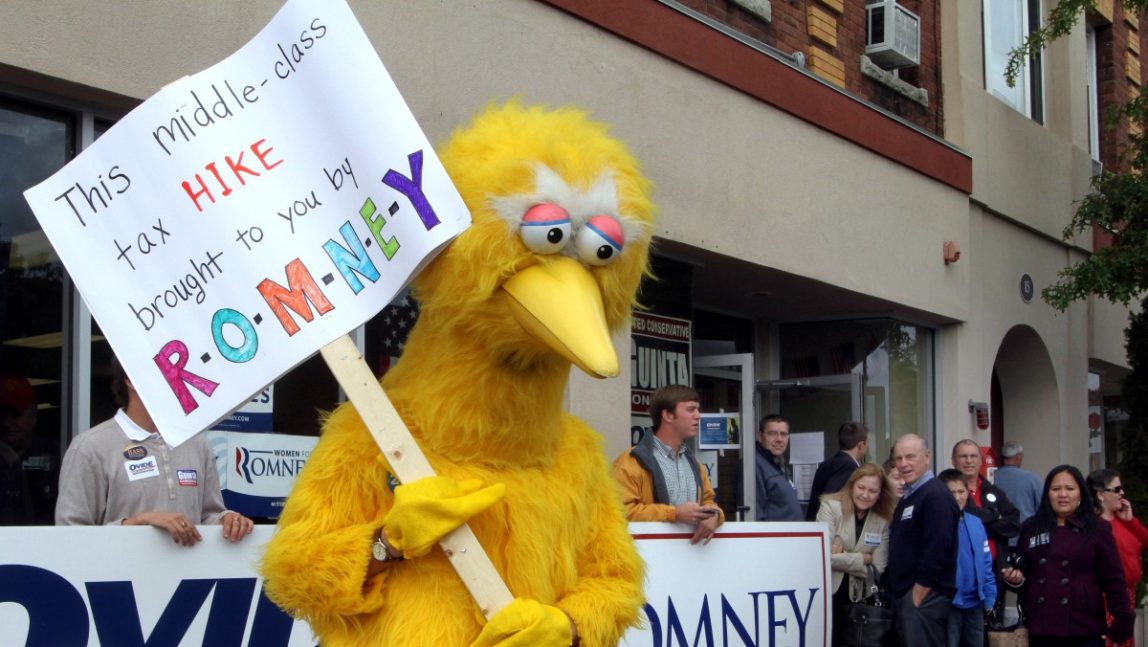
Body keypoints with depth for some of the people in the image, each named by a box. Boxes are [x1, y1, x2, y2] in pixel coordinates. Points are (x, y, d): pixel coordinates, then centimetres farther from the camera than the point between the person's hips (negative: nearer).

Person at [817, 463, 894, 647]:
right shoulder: (831, 507, -7)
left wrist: (843, 558, -10)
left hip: (855, 597, 4)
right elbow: (824, 556, -17)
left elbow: (878, 568, -3)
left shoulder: (883, 521, 4)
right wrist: (862, 559, -8)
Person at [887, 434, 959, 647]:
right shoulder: (907, 498, 19)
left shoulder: (936, 496, -12)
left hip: (924, 597, -10)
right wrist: (896, 593, 15)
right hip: (904, 596, 10)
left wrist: (918, 595, -18)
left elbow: (937, 552, -20)